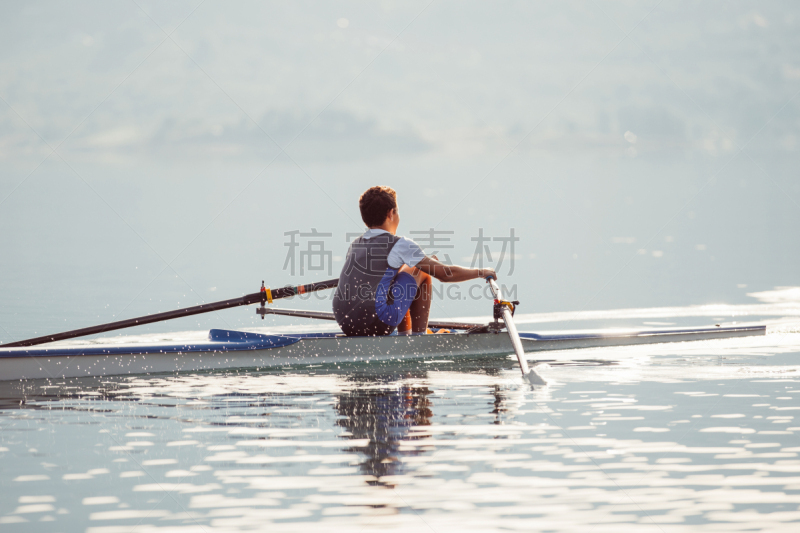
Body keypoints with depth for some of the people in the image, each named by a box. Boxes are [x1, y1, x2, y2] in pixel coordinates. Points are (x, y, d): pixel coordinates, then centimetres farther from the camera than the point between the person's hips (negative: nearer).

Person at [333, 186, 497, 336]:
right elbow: (445, 274, -2)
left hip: (344, 324, 7)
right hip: (377, 324, -7)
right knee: (422, 271, 14)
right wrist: (481, 272, 15)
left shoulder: (355, 245, 15)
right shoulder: (400, 245, -4)